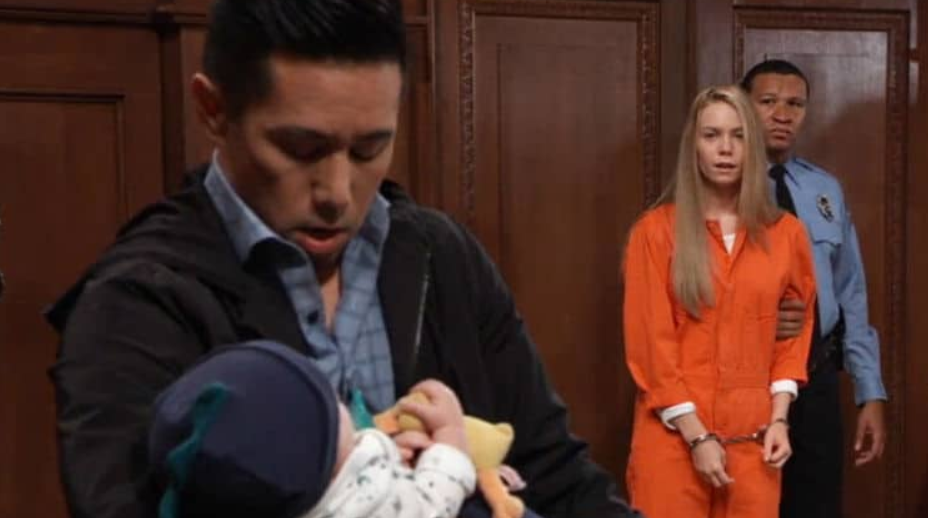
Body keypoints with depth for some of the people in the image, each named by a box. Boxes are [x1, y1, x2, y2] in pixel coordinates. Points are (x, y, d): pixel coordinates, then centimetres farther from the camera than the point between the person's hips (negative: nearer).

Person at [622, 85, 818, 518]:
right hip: (673, 435, -2)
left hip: (753, 437, 3)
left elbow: (796, 332, 12)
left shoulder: (786, 233, 5)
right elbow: (648, 341, -6)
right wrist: (696, 436, -10)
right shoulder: (656, 230, -4)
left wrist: (779, 419, 1)